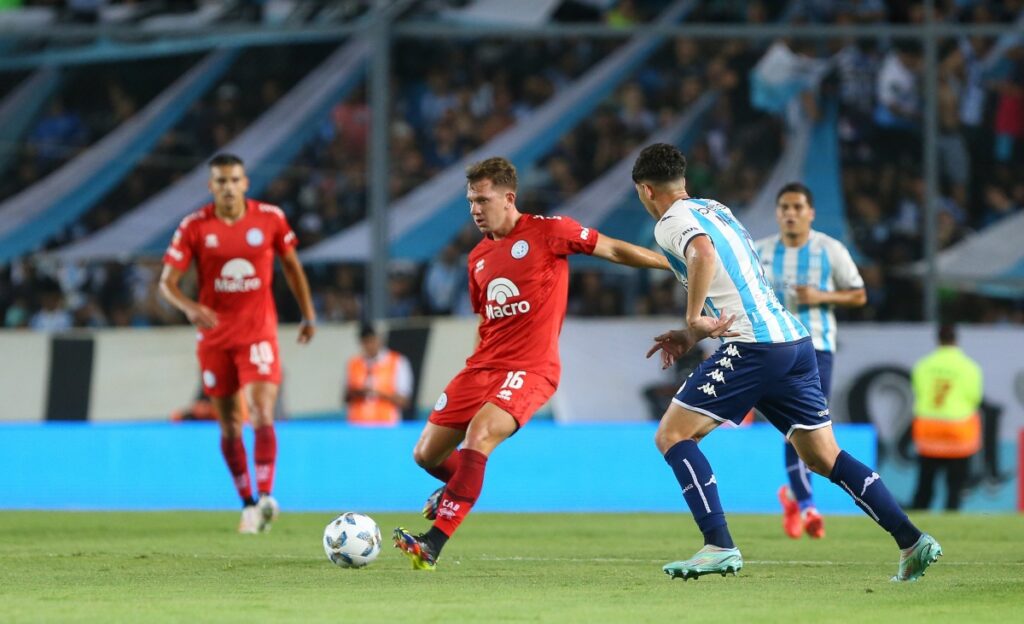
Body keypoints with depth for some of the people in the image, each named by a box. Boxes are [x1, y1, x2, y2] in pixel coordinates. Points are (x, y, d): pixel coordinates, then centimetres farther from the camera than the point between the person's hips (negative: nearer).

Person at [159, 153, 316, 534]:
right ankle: (248, 504, 18)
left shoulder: (270, 218, -3)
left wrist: (308, 315, 14)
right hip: (214, 337, 1)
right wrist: (190, 307, -27)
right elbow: (167, 282, -7)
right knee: (229, 427, 7)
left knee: (262, 415, -18)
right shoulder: (194, 227, -6)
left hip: (258, 333, -1)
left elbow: (291, 266, 12)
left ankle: (265, 498, -22)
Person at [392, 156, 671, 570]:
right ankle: (460, 487, 43)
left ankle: (433, 544, -33)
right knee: (426, 455, 6)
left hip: (530, 369, -7)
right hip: (483, 366, 7)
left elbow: (613, 250, -2)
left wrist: (678, 264, -4)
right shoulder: (479, 257, 14)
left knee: (479, 436, -30)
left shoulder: (546, 232, -5)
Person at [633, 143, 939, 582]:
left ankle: (719, 546, -12)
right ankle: (912, 541, 2)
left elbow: (704, 252, -26)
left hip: (754, 347, -9)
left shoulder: (672, 222, -2)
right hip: (795, 338, 9)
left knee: (672, 436, -2)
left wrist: (695, 319, -18)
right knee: (823, 456, 11)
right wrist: (692, 335, 26)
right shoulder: (716, 211, 25)